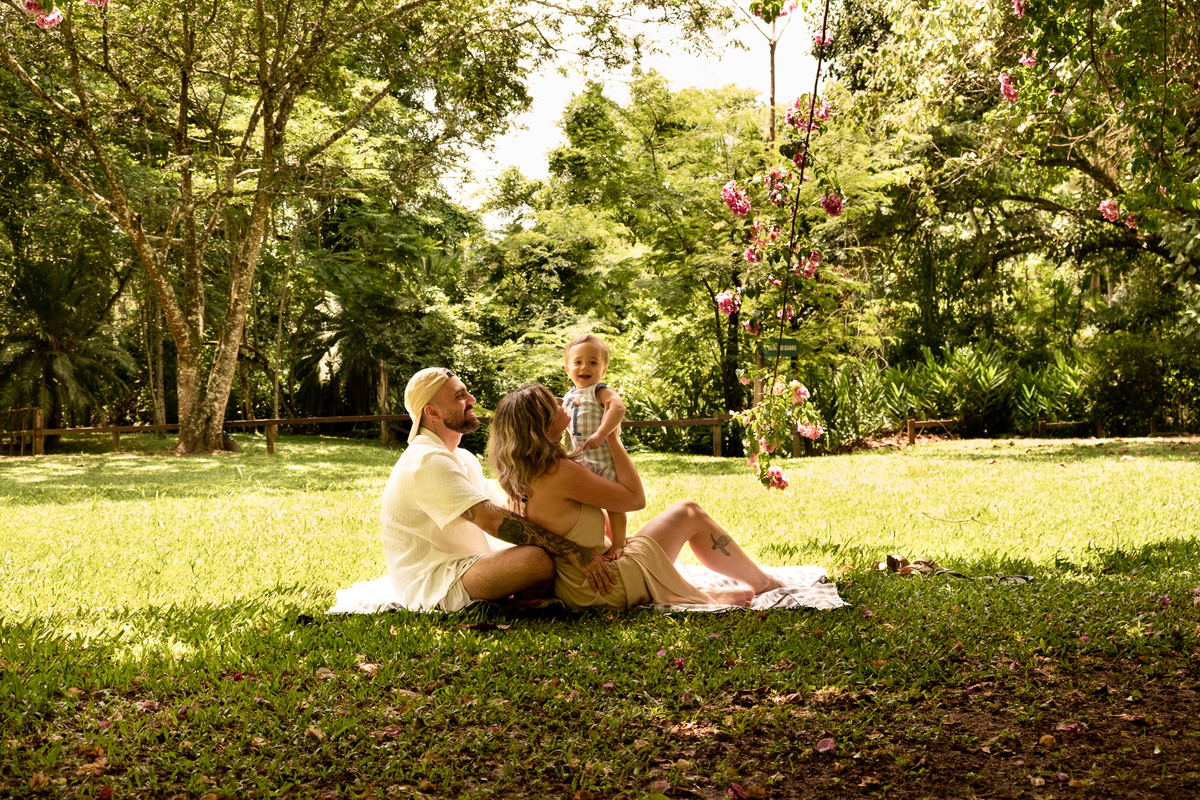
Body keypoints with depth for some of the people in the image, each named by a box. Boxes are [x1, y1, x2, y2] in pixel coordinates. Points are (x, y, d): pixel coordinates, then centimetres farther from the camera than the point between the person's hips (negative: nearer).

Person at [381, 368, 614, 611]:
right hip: (430, 583, -10)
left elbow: (504, 514, 12)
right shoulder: (427, 461, -17)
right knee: (538, 558, -31)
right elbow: (492, 520, -27)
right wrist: (573, 552, -29)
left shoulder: (464, 459, 19)